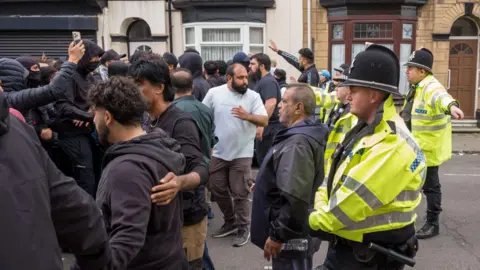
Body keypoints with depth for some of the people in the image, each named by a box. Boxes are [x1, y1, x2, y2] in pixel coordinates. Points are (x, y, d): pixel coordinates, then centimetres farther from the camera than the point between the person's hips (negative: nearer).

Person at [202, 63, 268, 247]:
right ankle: (230, 222, 35)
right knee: (217, 190, 15)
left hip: (242, 154, -3)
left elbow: (264, 121, -12)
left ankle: (243, 228, 21)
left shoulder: (253, 96, -6)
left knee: (240, 194, 4)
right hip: (218, 153, 3)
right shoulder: (214, 93, -3)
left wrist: (248, 116, -30)